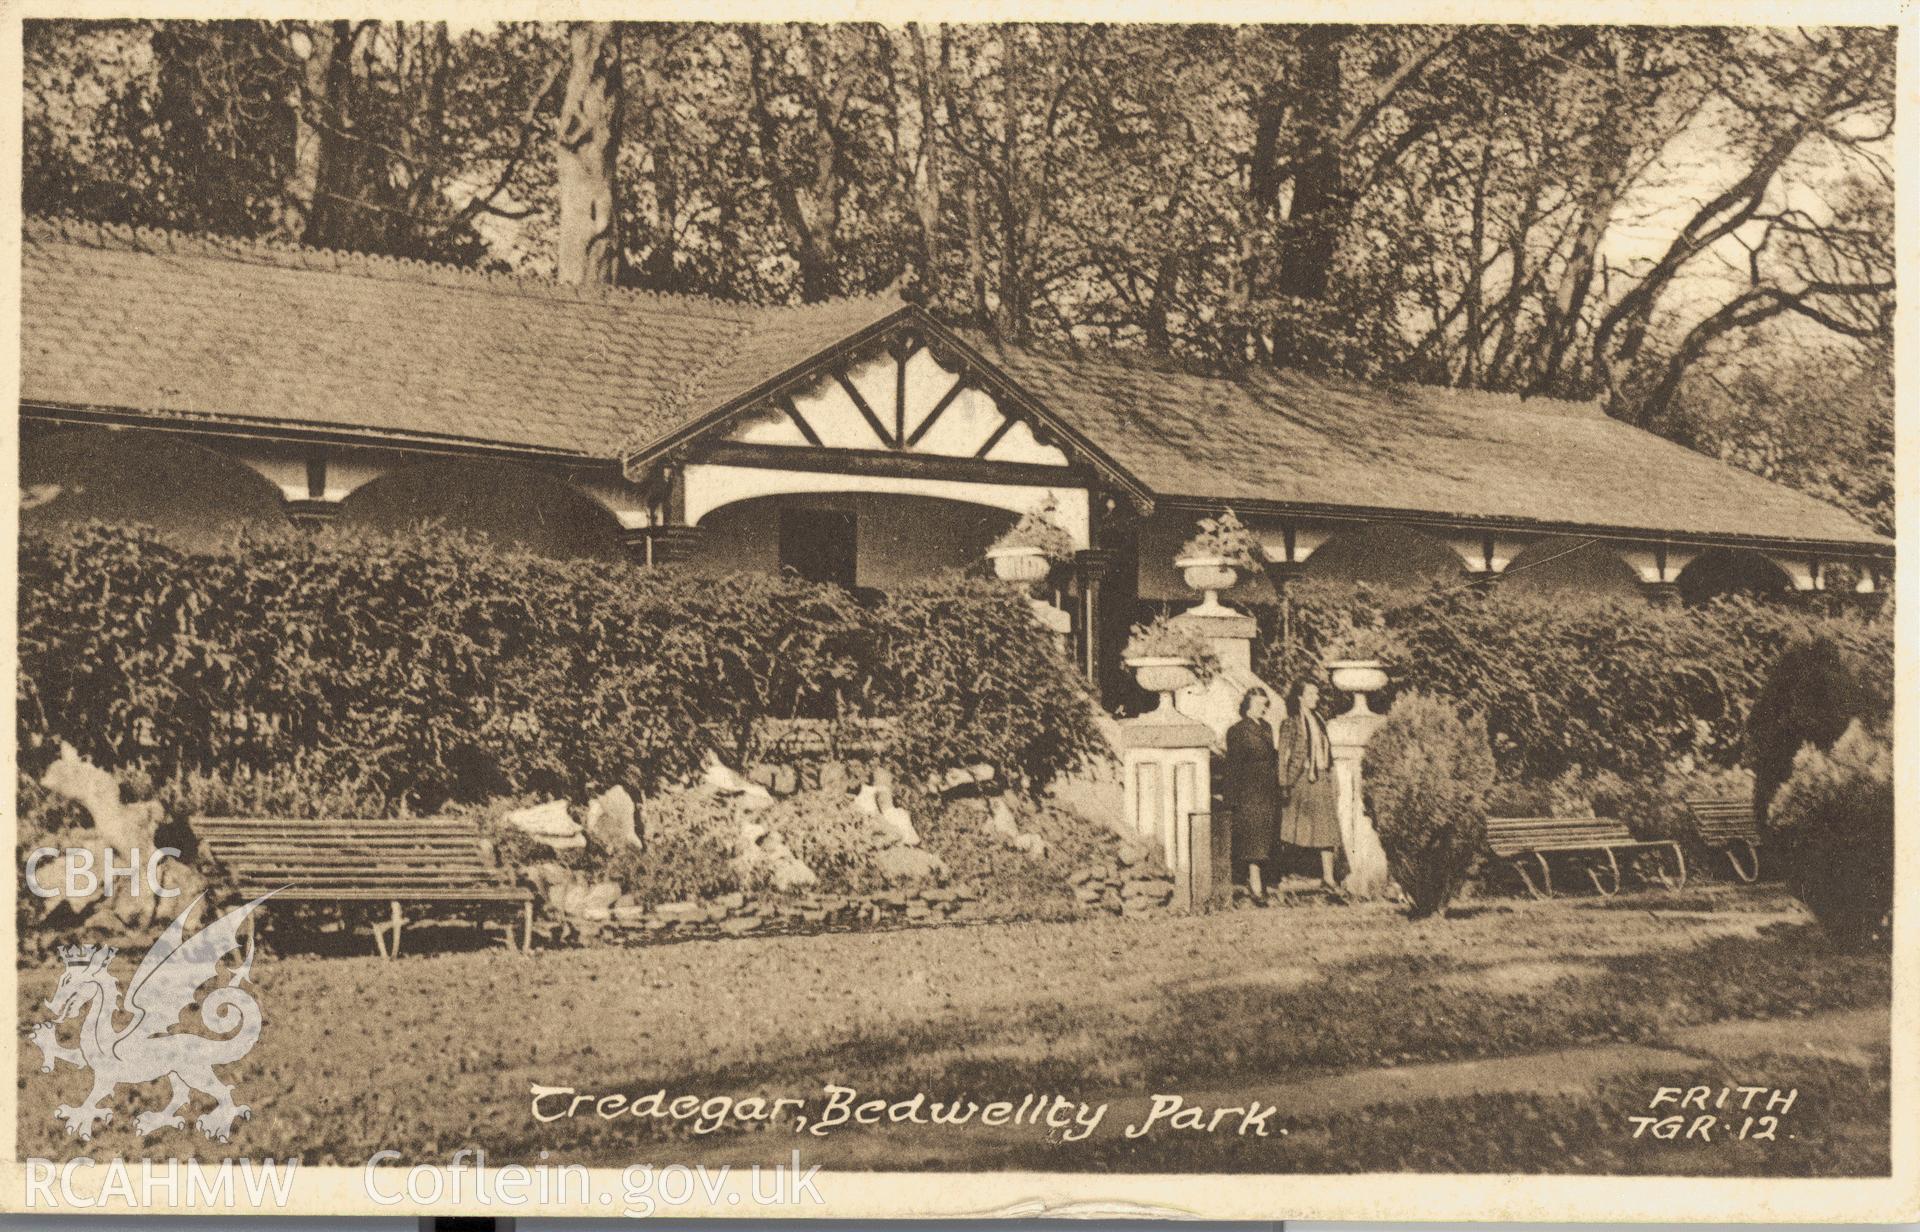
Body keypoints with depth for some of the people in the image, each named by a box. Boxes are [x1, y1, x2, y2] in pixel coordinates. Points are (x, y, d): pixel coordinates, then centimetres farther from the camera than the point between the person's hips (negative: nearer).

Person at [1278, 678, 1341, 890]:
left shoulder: (1318, 722, 14)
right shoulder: (1291, 723, -5)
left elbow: (1327, 755, 17)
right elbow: (1284, 755, -8)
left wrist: (1333, 782, 15)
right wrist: (1284, 784, -14)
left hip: (1321, 778, 6)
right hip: (1300, 779, -6)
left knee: (1327, 828, 0)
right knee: (1293, 828, -1)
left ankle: (1328, 877, 1)